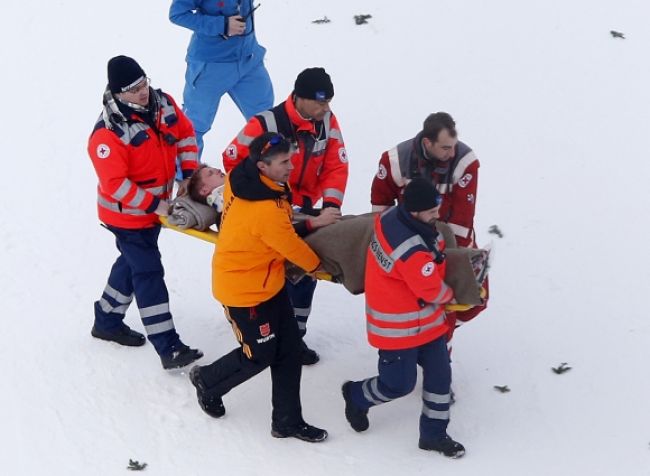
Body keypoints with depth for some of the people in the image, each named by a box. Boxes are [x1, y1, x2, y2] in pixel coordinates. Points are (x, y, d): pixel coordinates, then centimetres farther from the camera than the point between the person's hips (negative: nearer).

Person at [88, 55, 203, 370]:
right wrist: (155, 205, -26)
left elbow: (185, 133, 7)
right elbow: (114, 184, -29)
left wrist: (190, 172, -2)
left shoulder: (162, 103, -10)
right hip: (127, 214, -8)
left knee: (134, 262, 22)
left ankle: (107, 321, 42)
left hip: (155, 207, 8)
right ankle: (168, 349, -5)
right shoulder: (108, 133, -30)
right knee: (149, 273, -7)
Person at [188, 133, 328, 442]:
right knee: (259, 355, 8)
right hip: (245, 291, -9)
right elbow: (292, 248, -18)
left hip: (270, 281, 9)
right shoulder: (267, 211, -35)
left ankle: (287, 421, 21)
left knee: (288, 349, 10)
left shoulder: (240, 179, -10)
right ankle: (207, 381, 35)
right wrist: (316, 265, 2)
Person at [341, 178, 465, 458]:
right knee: (399, 384, 8)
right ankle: (356, 396, 37)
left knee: (439, 374, 11)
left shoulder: (392, 215, -9)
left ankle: (433, 434, 26)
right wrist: (449, 295, -1)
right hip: (398, 327, -9)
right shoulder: (411, 250, -35)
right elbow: (432, 291, -22)